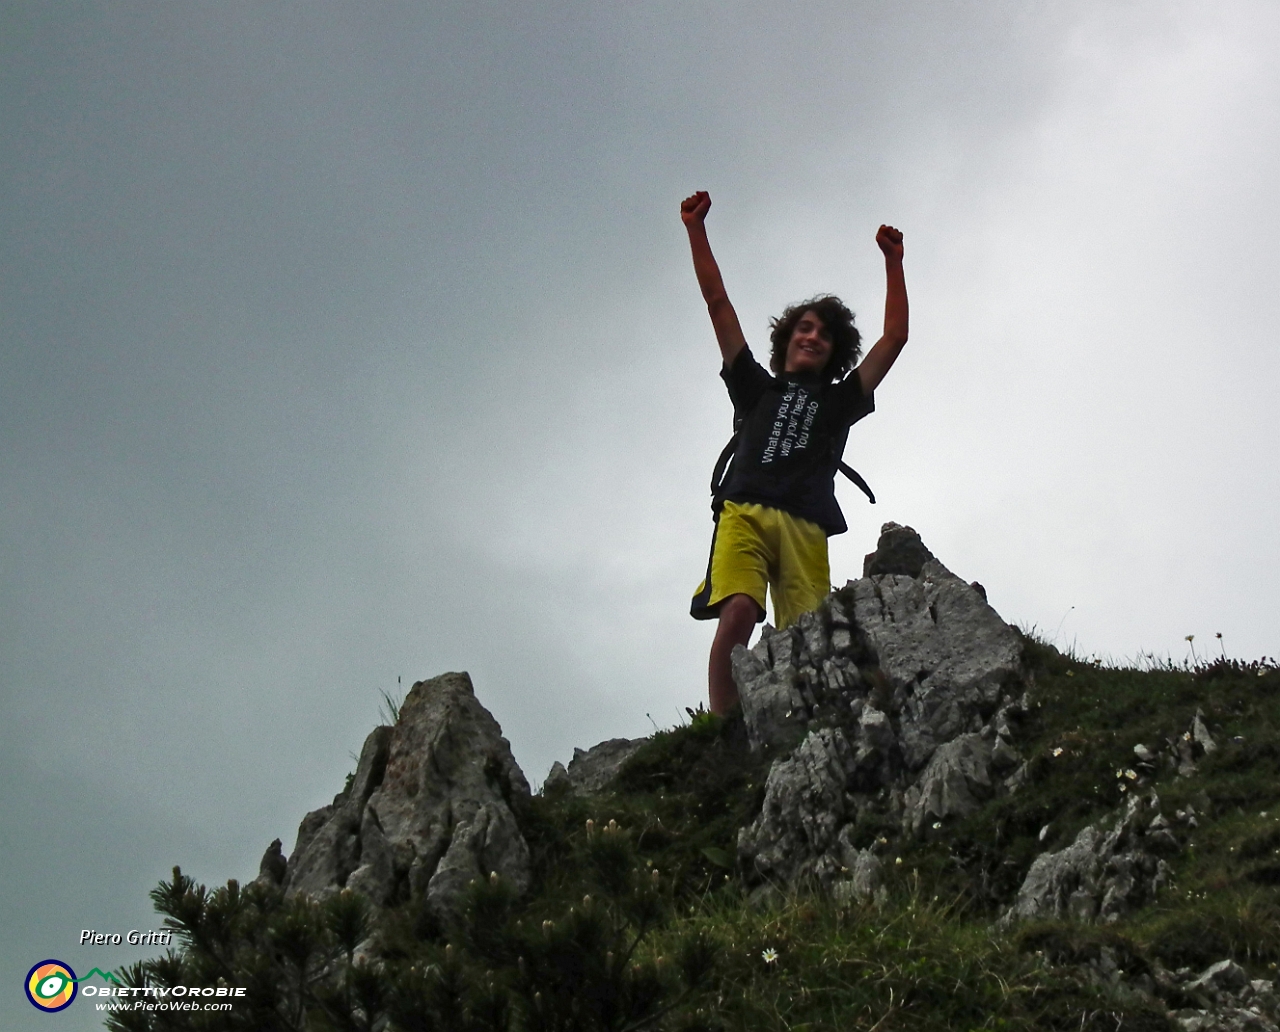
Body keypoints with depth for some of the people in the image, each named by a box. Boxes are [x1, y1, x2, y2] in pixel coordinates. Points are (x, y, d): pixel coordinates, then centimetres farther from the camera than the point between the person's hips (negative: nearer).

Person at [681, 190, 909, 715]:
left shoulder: (839, 402, 33)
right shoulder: (758, 389, 30)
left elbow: (895, 338, 32)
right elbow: (718, 303, 28)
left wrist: (893, 263, 31)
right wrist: (696, 229, 25)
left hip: (806, 527, 2)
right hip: (745, 513, -2)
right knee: (738, 614, -27)